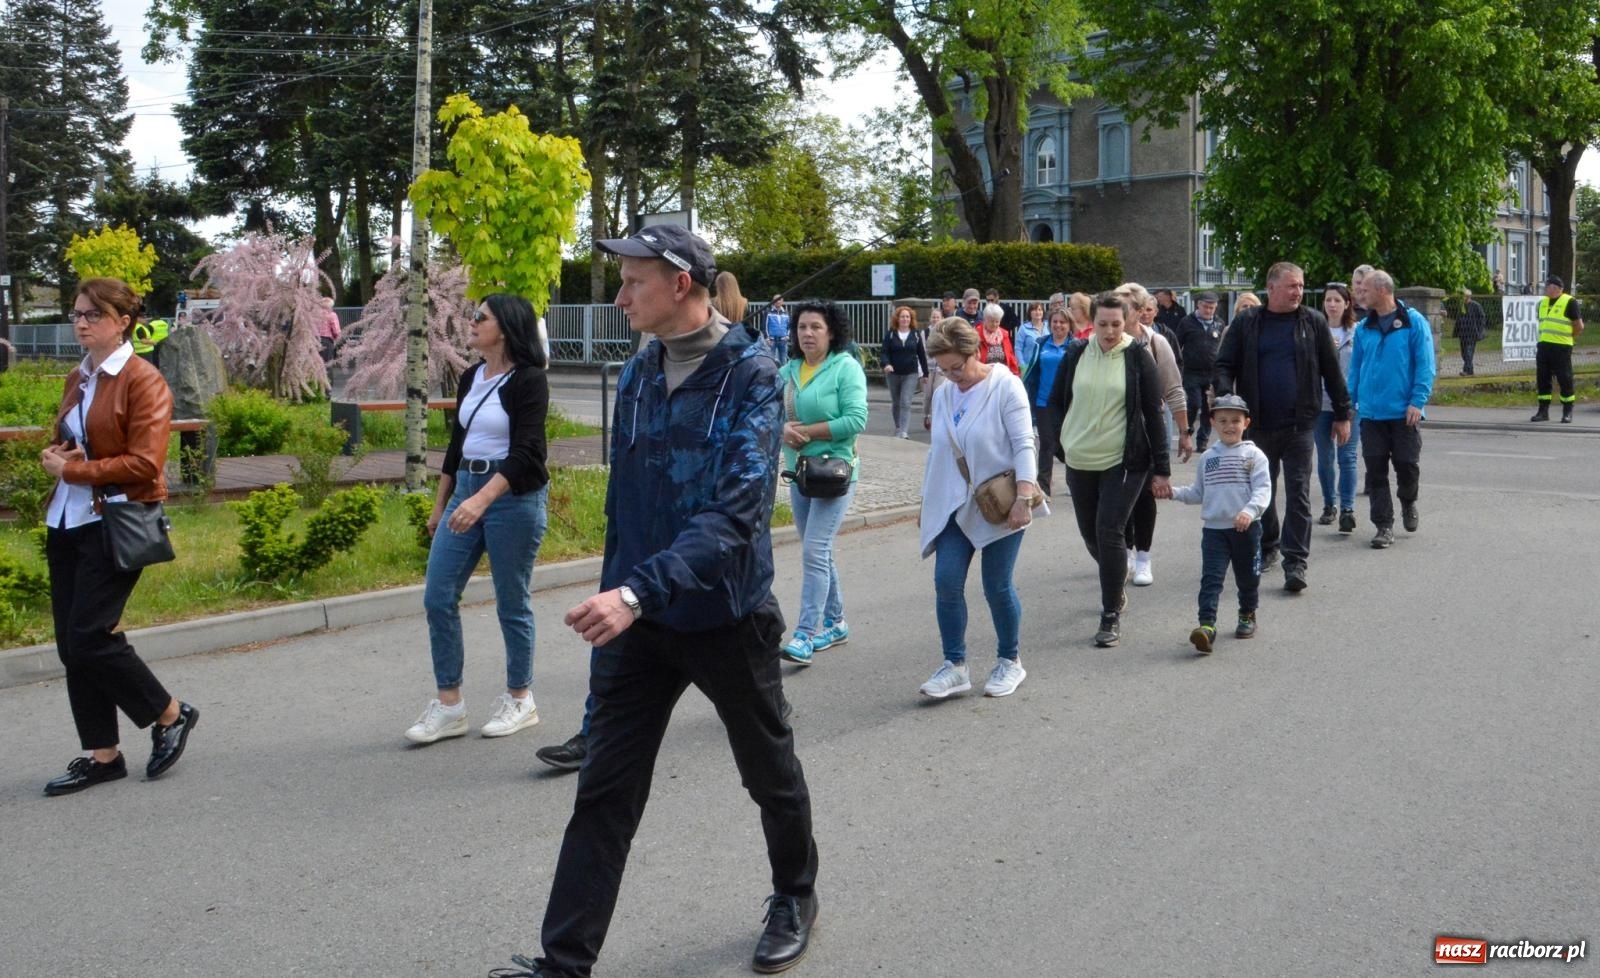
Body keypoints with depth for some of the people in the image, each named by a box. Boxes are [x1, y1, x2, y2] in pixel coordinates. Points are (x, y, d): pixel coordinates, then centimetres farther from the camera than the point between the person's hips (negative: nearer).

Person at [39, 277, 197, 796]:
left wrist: (72, 469, -14)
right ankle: (102, 754, 19)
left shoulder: (142, 381, -10)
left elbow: (144, 463, -17)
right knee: (71, 644, 7)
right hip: (66, 521, 8)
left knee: (89, 636, -11)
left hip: (115, 523, -8)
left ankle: (171, 715, 11)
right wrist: (53, 458, 1)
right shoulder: (77, 379, 14)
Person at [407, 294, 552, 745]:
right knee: (438, 598, 2)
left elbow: (524, 451, -19)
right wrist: (440, 504, 20)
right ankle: (448, 704, 12)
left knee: (511, 603, 3)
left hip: (514, 498, -7)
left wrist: (482, 500, -31)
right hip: (466, 491, 7)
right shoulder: (471, 378, 11)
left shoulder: (529, 380, -11)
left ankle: (520, 700, 20)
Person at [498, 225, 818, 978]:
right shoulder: (637, 374, 3)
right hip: (636, 615, 5)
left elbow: (737, 508, -27)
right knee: (604, 794, 2)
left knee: (768, 772, 16)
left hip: (726, 615, -4)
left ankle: (795, 898, 41)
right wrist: (614, 594, 14)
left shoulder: (751, 374, -15)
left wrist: (640, 591, -36)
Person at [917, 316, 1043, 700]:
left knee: (998, 586, 1)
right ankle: (954, 665, 3)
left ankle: (1009, 662, 20)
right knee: (946, 581, -6)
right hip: (956, 503, 5)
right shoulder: (943, 394, 9)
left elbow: (1023, 445, -13)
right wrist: (927, 504, 17)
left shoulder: (1005, 386, -8)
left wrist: (1024, 498, -21)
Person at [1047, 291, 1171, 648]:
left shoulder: (1138, 358, -4)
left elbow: (1154, 414, -3)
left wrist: (1161, 467, -4)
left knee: (1109, 532, -12)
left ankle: (1111, 616, -3)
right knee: (1090, 533, 13)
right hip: (1080, 462, 4)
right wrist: (1063, 440, 2)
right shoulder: (1076, 355, 3)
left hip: (1124, 462, -4)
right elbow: (1056, 402, 13)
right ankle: (1117, 581, 42)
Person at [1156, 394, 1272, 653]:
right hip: (1214, 528, 2)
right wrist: (1175, 492, 1)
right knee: (1211, 578, -10)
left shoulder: (1253, 455, -3)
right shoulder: (1207, 458, 9)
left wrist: (1250, 510, -29)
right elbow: (1198, 493, 16)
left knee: (1247, 577, 14)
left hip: (1246, 527, -2)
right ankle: (1207, 625, -18)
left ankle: (1248, 616, 36)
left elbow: (1263, 488, -13)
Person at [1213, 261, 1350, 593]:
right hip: (1258, 424, 2)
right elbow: (1224, 365, 1)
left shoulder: (1313, 322, 2)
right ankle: (1266, 546, 33)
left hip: (1299, 425, -2)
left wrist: (1342, 415, 8)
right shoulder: (1247, 323, 2)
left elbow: (1331, 370, 7)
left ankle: (1296, 562, -1)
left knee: (1298, 494, -3)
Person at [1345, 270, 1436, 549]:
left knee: (1407, 465, 3)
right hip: (1371, 412, 4)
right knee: (1376, 471, 2)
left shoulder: (1414, 322, -4)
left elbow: (1425, 365, -7)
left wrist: (1417, 402, -14)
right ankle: (1384, 526, 10)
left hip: (1403, 412, -4)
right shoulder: (1364, 328, 9)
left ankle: (1408, 502, 34)